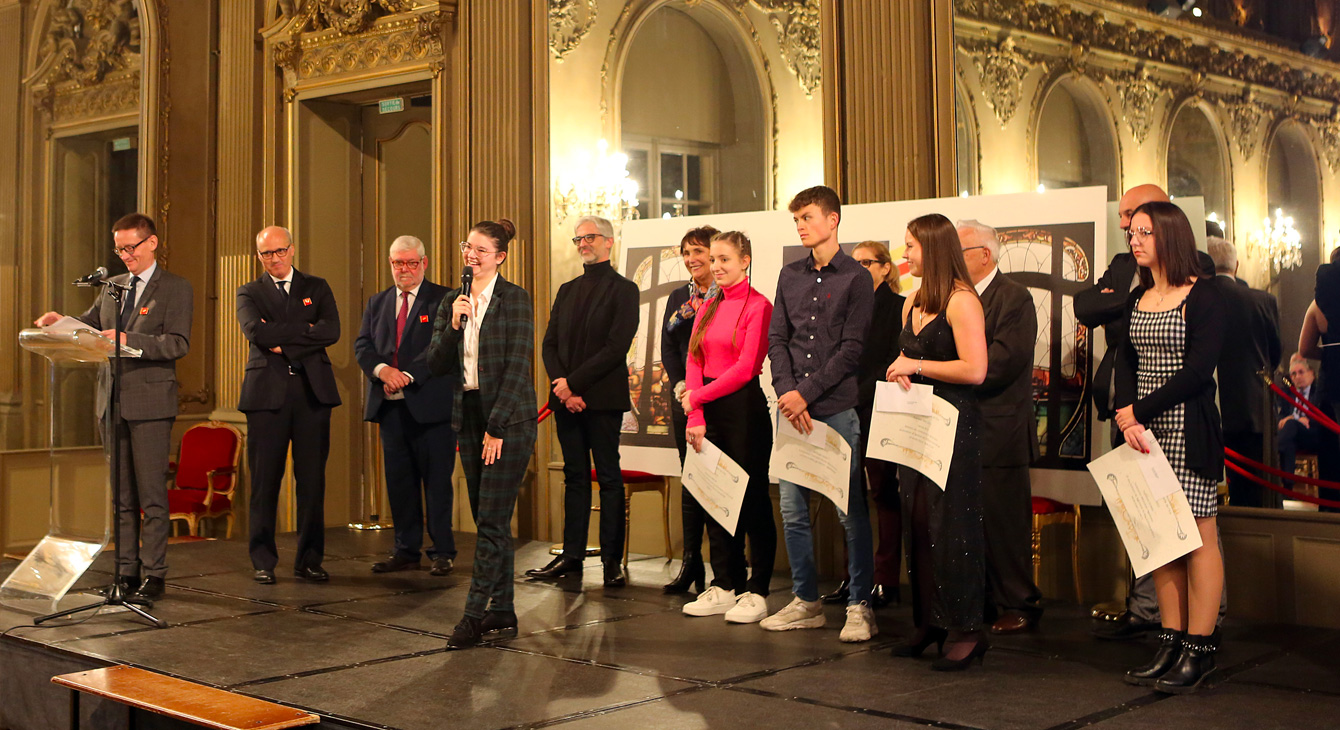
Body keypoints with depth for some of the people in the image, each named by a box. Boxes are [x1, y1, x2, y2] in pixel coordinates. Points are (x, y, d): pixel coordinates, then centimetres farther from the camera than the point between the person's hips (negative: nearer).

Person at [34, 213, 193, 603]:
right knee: (120, 495, 10)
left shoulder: (176, 288, -3)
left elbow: (178, 344, -13)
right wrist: (61, 322, -1)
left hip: (149, 402, -6)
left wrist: (129, 340, -25)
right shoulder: (113, 286, 16)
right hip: (112, 402, 6)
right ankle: (126, 572, 17)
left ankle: (153, 576, 1)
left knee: (151, 494, -4)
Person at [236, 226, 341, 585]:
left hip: (312, 390, 1)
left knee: (312, 478, 1)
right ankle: (263, 562, 8)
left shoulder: (317, 288, 14)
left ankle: (309, 560, 9)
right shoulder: (249, 293, 11)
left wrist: (284, 342, -9)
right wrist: (304, 330, -7)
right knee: (265, 480, 0)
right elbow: (256, 331, -9)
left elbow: (331, 331, -4)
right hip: (267, 392, -1)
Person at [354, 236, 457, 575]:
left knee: (437, 480, 0)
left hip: (430, 403, -5)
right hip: (389, 405, 5)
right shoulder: (377, 302, 17)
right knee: (398, 480, 8)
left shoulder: (442, 299, 0)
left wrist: (407, 376, -18)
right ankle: (406, 550, 17)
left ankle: (442, 552, 8)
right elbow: (362, 345, 8)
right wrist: (382, 369, -11)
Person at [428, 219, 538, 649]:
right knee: (489, 521, 9)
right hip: (469, 417, 6)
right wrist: (453, 326, -9)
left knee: (492, 521, -7)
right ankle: (502, 613, 16)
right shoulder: (452, 302, 11)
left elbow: (518, 365, -11)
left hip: (509, 419, -6)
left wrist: (497, 427, -14)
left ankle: (475, 615, -6)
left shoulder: (514, 299, -6)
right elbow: (436, 365, 8)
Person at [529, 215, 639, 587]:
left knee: (609, 477, -1)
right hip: (566, 399, 6)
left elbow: (616, 347, -12)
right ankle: (572, 555, 14)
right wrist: (561, 386, -6)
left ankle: (612, 560, 3)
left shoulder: (623, 290, -2)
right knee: (575, 476, 9)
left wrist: (573, 383, -14)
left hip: (603, 399, -6)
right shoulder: (567, 291, 18)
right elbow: (550, 344, 11)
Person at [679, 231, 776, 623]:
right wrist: (696, 418, -3)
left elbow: (745, 369, -14)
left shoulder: (758, 306, -7)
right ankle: (723, 587, 17)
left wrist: (698, 396, -9)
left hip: (744, 407, -7)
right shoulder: (708, 308, 14)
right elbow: (694, 362, 8)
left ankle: (756, 592, 6)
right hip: (710, 411, 7)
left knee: (752, 498, 0)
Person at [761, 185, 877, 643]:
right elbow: (776, 339, 11)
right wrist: (785, 392, -5)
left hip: (838, 407, -5)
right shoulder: (790, 276, 14)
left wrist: (805, 393, -12)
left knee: (851, 510, -2)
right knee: (793, 509, 7)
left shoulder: (855, 278, -1)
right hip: (793, 406, 5)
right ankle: (806, 602, 18)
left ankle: (859, 606, 7)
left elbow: (852, 348, -7)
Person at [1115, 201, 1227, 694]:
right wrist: (1125, 415, -7)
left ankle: (1199, 650, 1)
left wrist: (1139, 411, -14)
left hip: (1188, 429, -7)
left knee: (1197, 534, -4)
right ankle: (1171, 643, 13)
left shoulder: (1203, 297, -6)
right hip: (1144, 431, 7)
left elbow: (1198, 369, -14)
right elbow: (1127, 363, 11)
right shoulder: (1137, 299, 14)